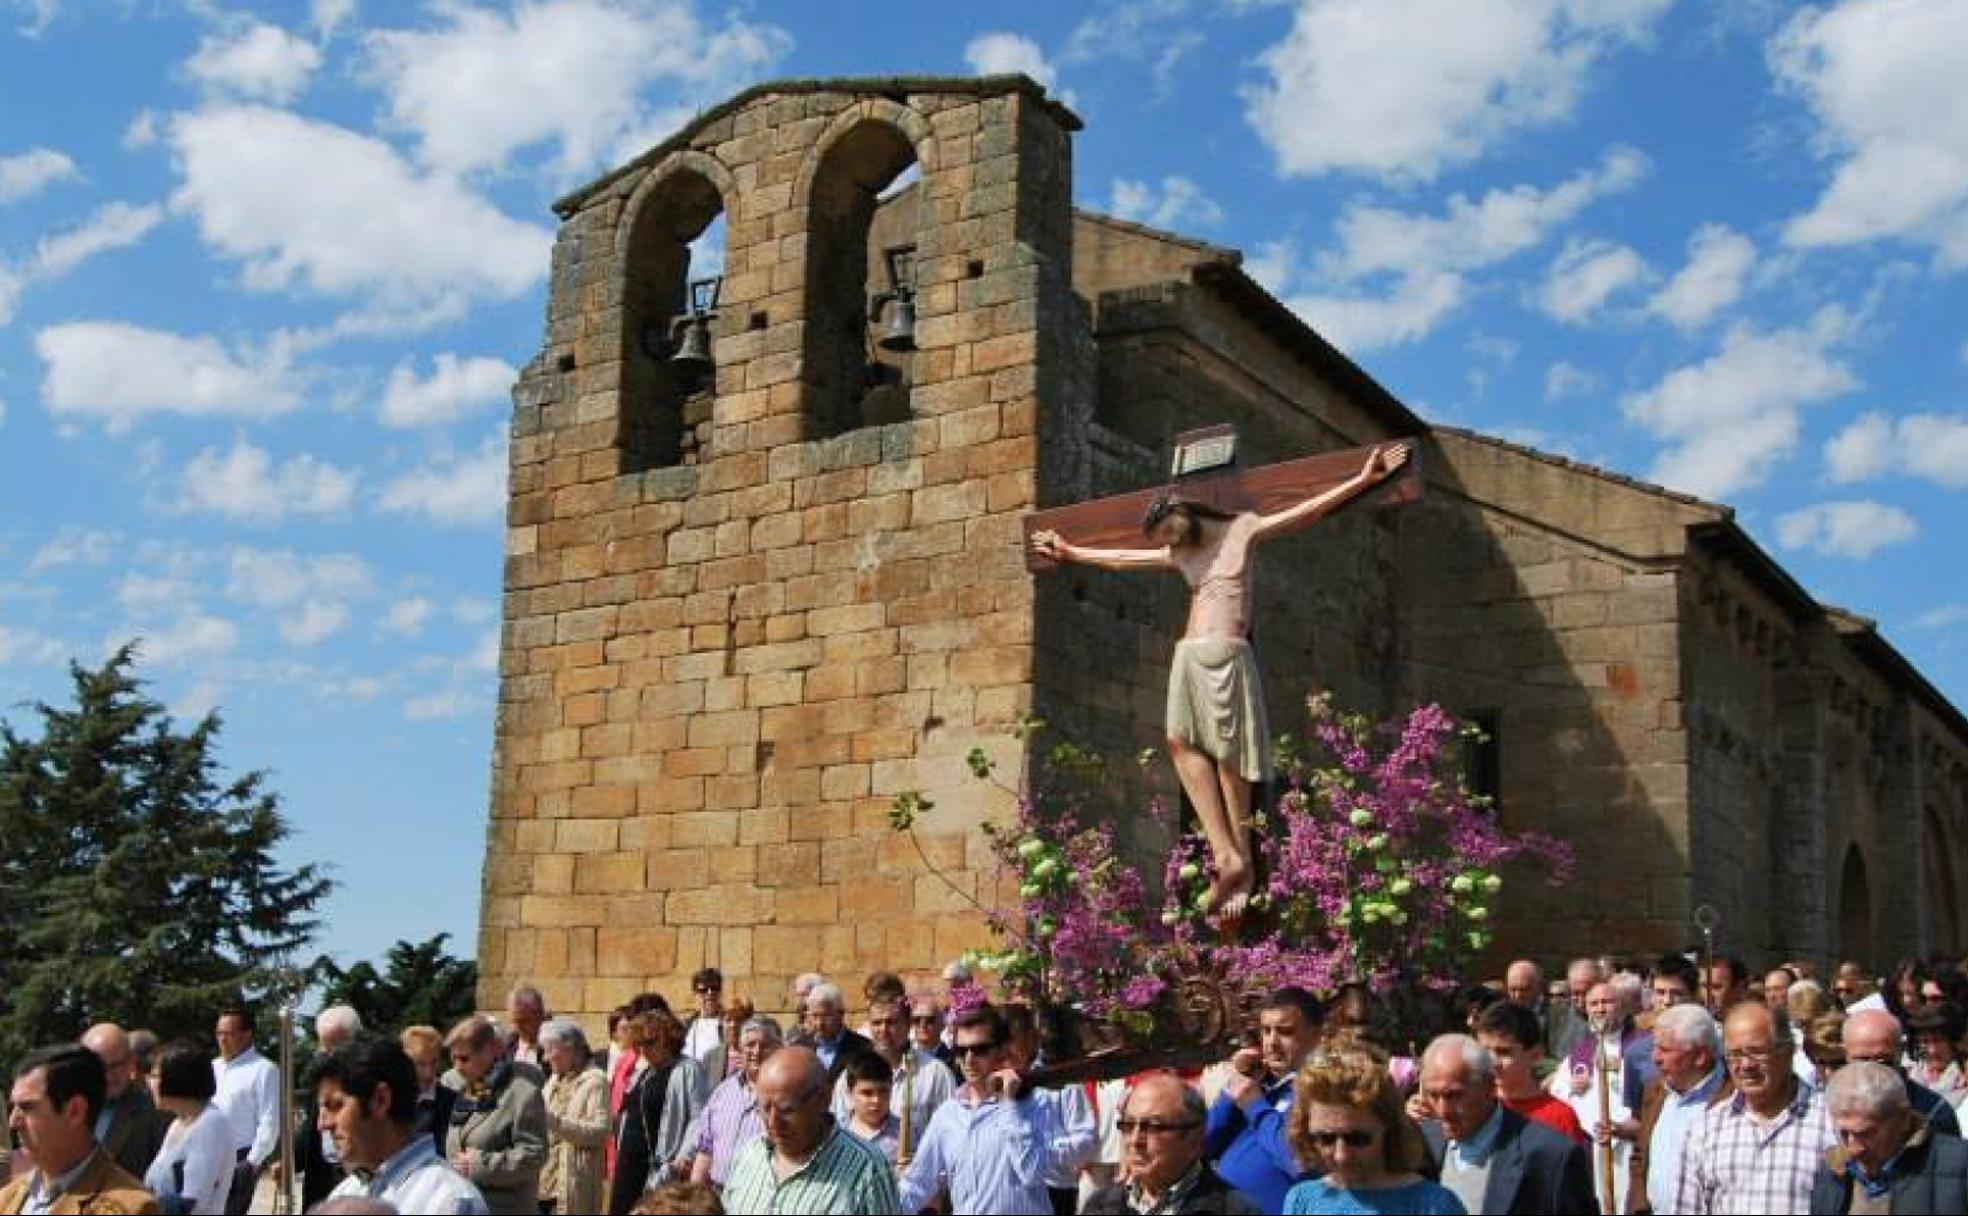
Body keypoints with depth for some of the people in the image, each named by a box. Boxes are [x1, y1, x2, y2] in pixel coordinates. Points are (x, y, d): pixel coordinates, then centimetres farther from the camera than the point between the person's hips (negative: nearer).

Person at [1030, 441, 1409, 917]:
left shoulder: (1242, 530, 7)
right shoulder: (1179, 554, 22)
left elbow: (1309, 510, 3)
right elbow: (1122, 559, 33)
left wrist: (1363, 480, -2)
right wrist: (1070, 552, 40)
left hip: (1227, 655, -5)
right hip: (1188, 657, 5)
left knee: (1228, 757, -7)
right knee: (1182, 741, -14)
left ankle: (1240, 861, -2)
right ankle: (1226, 855, -20)